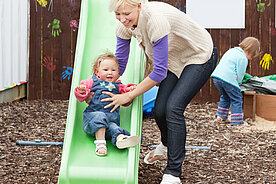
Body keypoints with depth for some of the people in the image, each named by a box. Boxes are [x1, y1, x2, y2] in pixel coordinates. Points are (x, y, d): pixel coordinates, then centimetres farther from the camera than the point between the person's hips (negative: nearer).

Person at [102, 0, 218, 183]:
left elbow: (160, 71, -32)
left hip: (200, 56, -6)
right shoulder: (125, 23, -14)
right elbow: (119, 62, 0)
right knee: (159, 111, -2)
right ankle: (166, 143, 34)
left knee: (173, 108, -20)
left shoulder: (155, 19, -37)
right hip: (175, 59, 7)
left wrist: (129, 96, -26)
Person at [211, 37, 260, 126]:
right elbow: (240, 74, -7)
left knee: (225, 97, 27)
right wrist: (238, 83, 12)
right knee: (236, 99, 2)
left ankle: (220, 116, 30)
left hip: (216, 76, 9)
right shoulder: (243, 58, -6)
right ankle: (237, 121, 1)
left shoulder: (231, 51, 21)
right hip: (228, 79, -9)